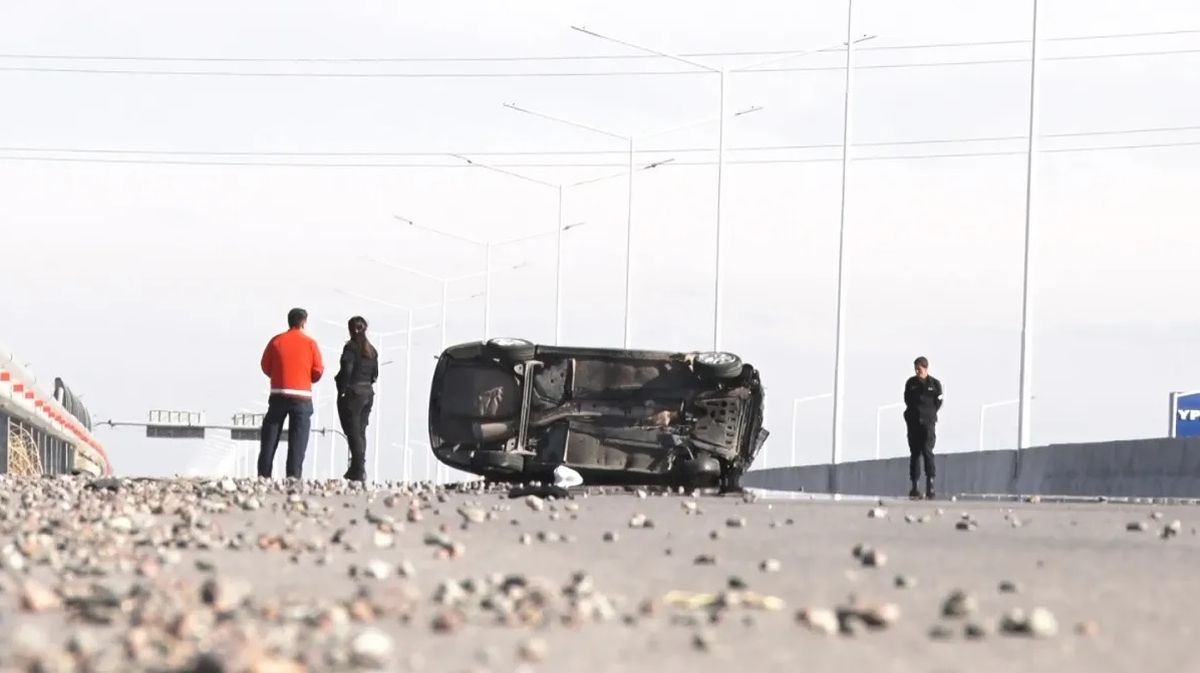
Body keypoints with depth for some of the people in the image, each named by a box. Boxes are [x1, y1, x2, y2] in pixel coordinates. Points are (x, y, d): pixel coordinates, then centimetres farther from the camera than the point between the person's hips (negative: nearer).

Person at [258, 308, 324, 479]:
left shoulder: (276, 341, 1)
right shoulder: (310, 343, -2)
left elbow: (266, 367, 4)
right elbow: (318, 371, -2)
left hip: (278, 395, 1)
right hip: (302, 396, -1)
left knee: (270, 437, 7)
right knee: (298, 439, 1)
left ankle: (264, 474, 2)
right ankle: (294, 475, -7)